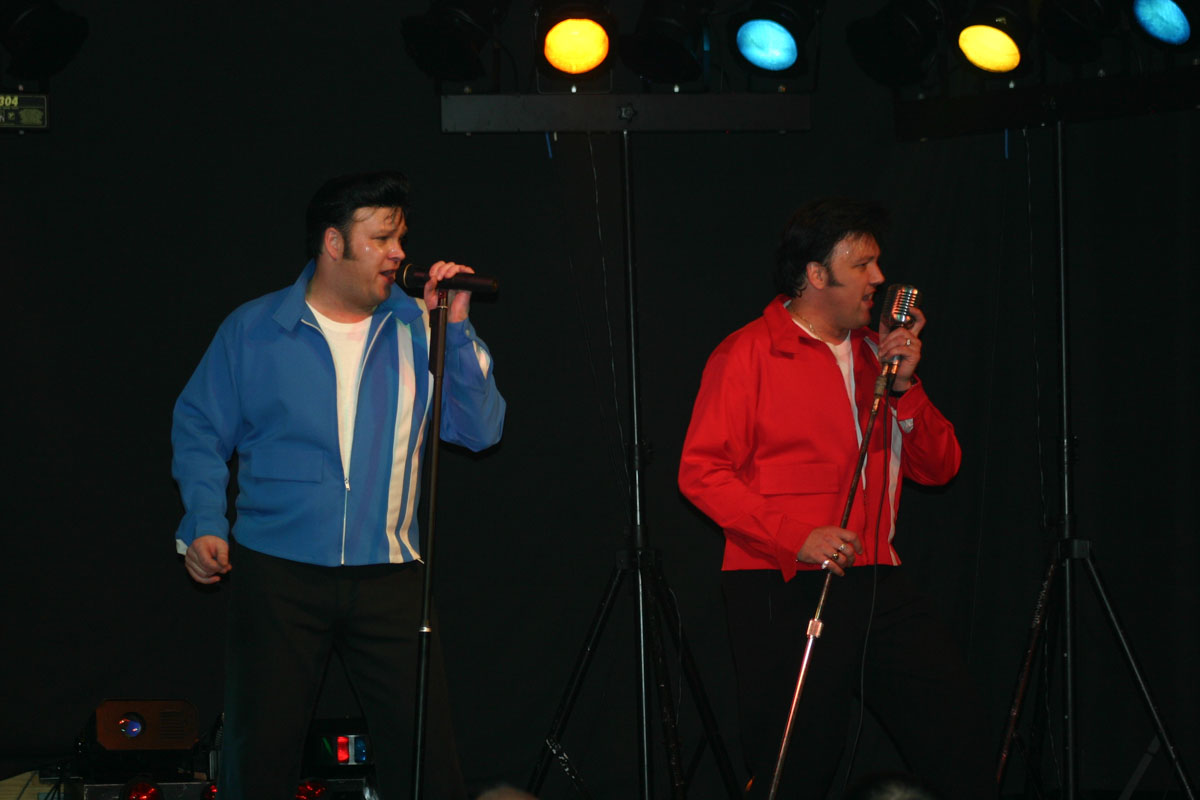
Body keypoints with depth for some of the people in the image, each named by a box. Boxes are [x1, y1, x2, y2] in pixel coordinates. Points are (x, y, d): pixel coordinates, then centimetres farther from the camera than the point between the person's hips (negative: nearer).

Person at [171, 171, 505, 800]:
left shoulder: (415, 330, 9)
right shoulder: (253, 330, 5)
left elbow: (479, 430, 3)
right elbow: (199, 431, 9)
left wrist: (454, 329, -4)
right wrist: (205, 525, -4)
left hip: (389, 577, 2)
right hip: (276, 576, -1)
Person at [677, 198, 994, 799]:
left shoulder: (877, 354, 18)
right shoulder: (749, 354, -2)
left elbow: (938, 467, 14)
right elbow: (701, 472, -10)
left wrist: (905, 388, -2)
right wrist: (795, 537, -19)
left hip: (877, 585, 6)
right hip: (783, 590, -6)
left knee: (959, 749, 0)